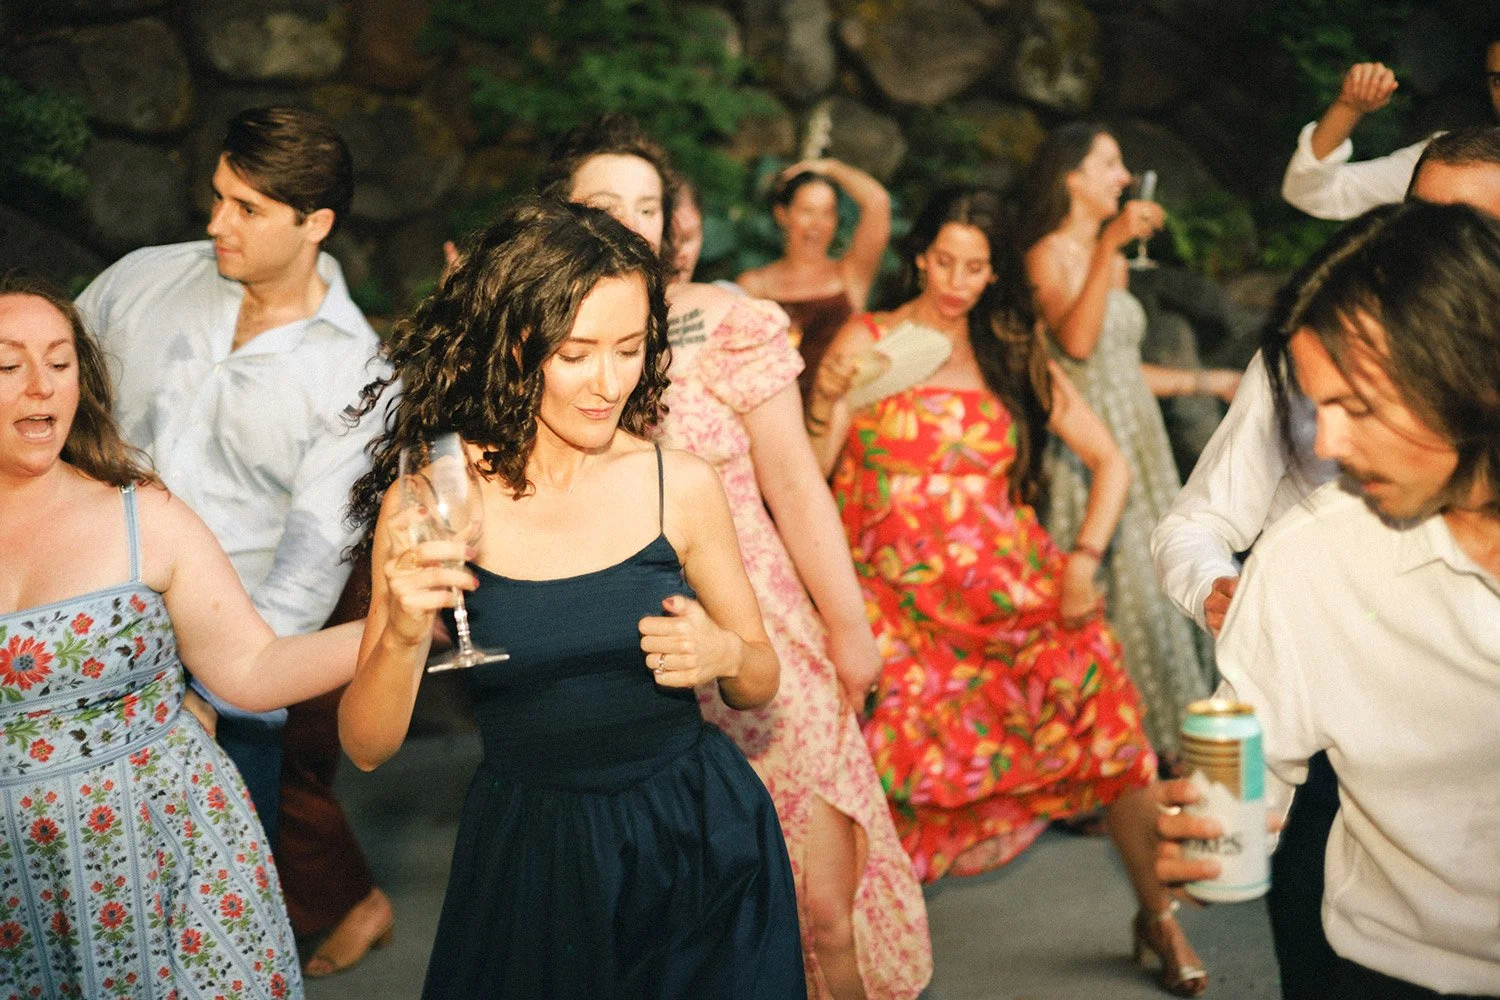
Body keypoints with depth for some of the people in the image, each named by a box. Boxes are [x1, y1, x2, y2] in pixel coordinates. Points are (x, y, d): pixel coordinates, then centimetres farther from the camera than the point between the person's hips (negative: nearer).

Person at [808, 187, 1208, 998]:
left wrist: (1084, 560, -1)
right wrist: (829, 398, -20)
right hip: (902, 597, -2)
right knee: (893, 756, -19)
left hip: (1014, 589, 2)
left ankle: (1158, 914, 2)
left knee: (1100, 702, -14)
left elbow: (1109, 460, 11)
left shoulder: (1016, 356, 13)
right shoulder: (868, 340, 5)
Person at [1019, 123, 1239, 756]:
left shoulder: (1112, 261, 16)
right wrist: (1109, 245, -27)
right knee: (1104, 590, -7)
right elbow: (1076, 343, -25)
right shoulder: (1048, 254, -7)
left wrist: (1208, 382, 24)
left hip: (1138, 439, 8)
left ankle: (1157, 741, 16)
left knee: (1147, 585, 8)